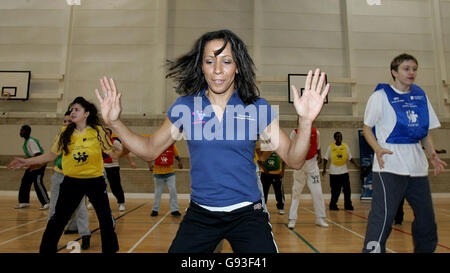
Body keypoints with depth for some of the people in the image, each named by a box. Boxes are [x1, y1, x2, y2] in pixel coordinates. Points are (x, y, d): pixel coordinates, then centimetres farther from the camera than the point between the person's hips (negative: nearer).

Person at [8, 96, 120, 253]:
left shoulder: (97, 131, -6)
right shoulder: (65, 132, 1)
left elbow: (113, 153, -5)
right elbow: (52, 155, 9)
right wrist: (26, 162, 6)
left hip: (95, 181, -2)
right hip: (71, 182, 2)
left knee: (106, 221, 2)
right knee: (57, 221, 8)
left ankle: (110, 249, 23)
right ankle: (46, 249, 29)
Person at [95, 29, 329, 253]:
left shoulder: (257, 108, -6)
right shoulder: (184, 107, -3)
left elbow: (293, 160, -6)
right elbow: (150, 150, 7)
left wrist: (305, 121, -24)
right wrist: (115, 123, -7)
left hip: (247, 214, -1)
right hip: (199, 215, 2)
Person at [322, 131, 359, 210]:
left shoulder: (346, 146, 4)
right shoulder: (330, 147, -3)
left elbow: (350, 158, 10)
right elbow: (326, 158, 1)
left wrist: (357, 165, -3)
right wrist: (324, 169, -8)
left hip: (344, 172, 3)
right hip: (334, 172, -2)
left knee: (347, 190, 1)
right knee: (335, 191, 1)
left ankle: (348, 205, 15)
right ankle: (333, 205, 16)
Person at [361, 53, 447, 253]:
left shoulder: (420, 95, 15)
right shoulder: (381, 95, 0)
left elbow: (425, 132, 19)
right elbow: (367, 128, 0)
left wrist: (432, 154, 3)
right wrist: (378, 149, -18)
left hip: (418, 167, 6)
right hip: (389, 166, -6)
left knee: (427, 221, 16)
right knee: (382, 218, -13)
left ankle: (424, 249, 36)